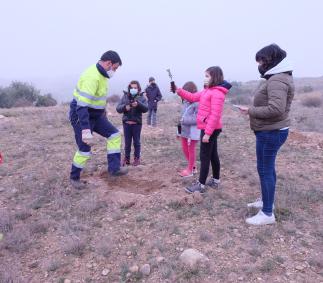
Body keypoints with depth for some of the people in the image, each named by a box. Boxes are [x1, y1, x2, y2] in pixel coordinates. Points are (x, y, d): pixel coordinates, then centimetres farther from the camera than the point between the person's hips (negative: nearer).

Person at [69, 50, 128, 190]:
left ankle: (114, 168, 9)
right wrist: (86, 130, -39)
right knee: (85, 149, -4)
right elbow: (82, 106, -35)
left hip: (96, 114, 9)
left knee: (114, 134, 4)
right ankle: (74, 177, 19)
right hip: (81, 115, -9)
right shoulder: (92, 77, -28)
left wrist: (103, 112, 25)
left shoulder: (101, 74, 4)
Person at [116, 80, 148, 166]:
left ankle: (137, 158, 17)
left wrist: (138, 104, -27)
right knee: (127, 142, 8)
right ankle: (126, 158, 18)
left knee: (136, 142, 7)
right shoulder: (125, 96, 7)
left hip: (137, 123, -1)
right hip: (127, 123, 2)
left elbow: (146, 109, -10)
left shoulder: (141, 97, 3)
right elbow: (118, 108, 2)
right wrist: (125, 107, -18)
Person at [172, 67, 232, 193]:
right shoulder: (207, 91, 14)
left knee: (204, 156, -4)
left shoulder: (217, 93, -18)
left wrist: (207, 133, -25)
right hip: (210, 129, 10)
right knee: (212, 155, 16)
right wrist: (179, 91, 5)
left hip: (210, 129, -10)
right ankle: (215, 181, 28)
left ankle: (201, 185, 4)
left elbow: (215, 115, -24)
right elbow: (193, 97, 17)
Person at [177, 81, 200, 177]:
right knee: (185, 149, 17)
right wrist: (182, 121, 13)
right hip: (184, 129, 8)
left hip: (193, 131, -8)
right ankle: (192, 166, 35)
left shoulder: (197, 103, -19)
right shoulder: (185, 101, 5)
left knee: (191, 150, 7)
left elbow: (197, 118, -21)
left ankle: (190, 170, 23)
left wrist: (185, 120, -22)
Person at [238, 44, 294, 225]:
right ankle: (267, 201, 35)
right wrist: (253, 110, 4)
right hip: (271, 131, 11)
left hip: (271, 132, -11)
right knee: (267, 168, 19)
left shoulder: (277, 80, -19)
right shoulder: (276, 78, 14)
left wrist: (251, 111, -20)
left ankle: (267, 213, 6)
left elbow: (276, 109, -30)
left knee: (265, 169, -4)